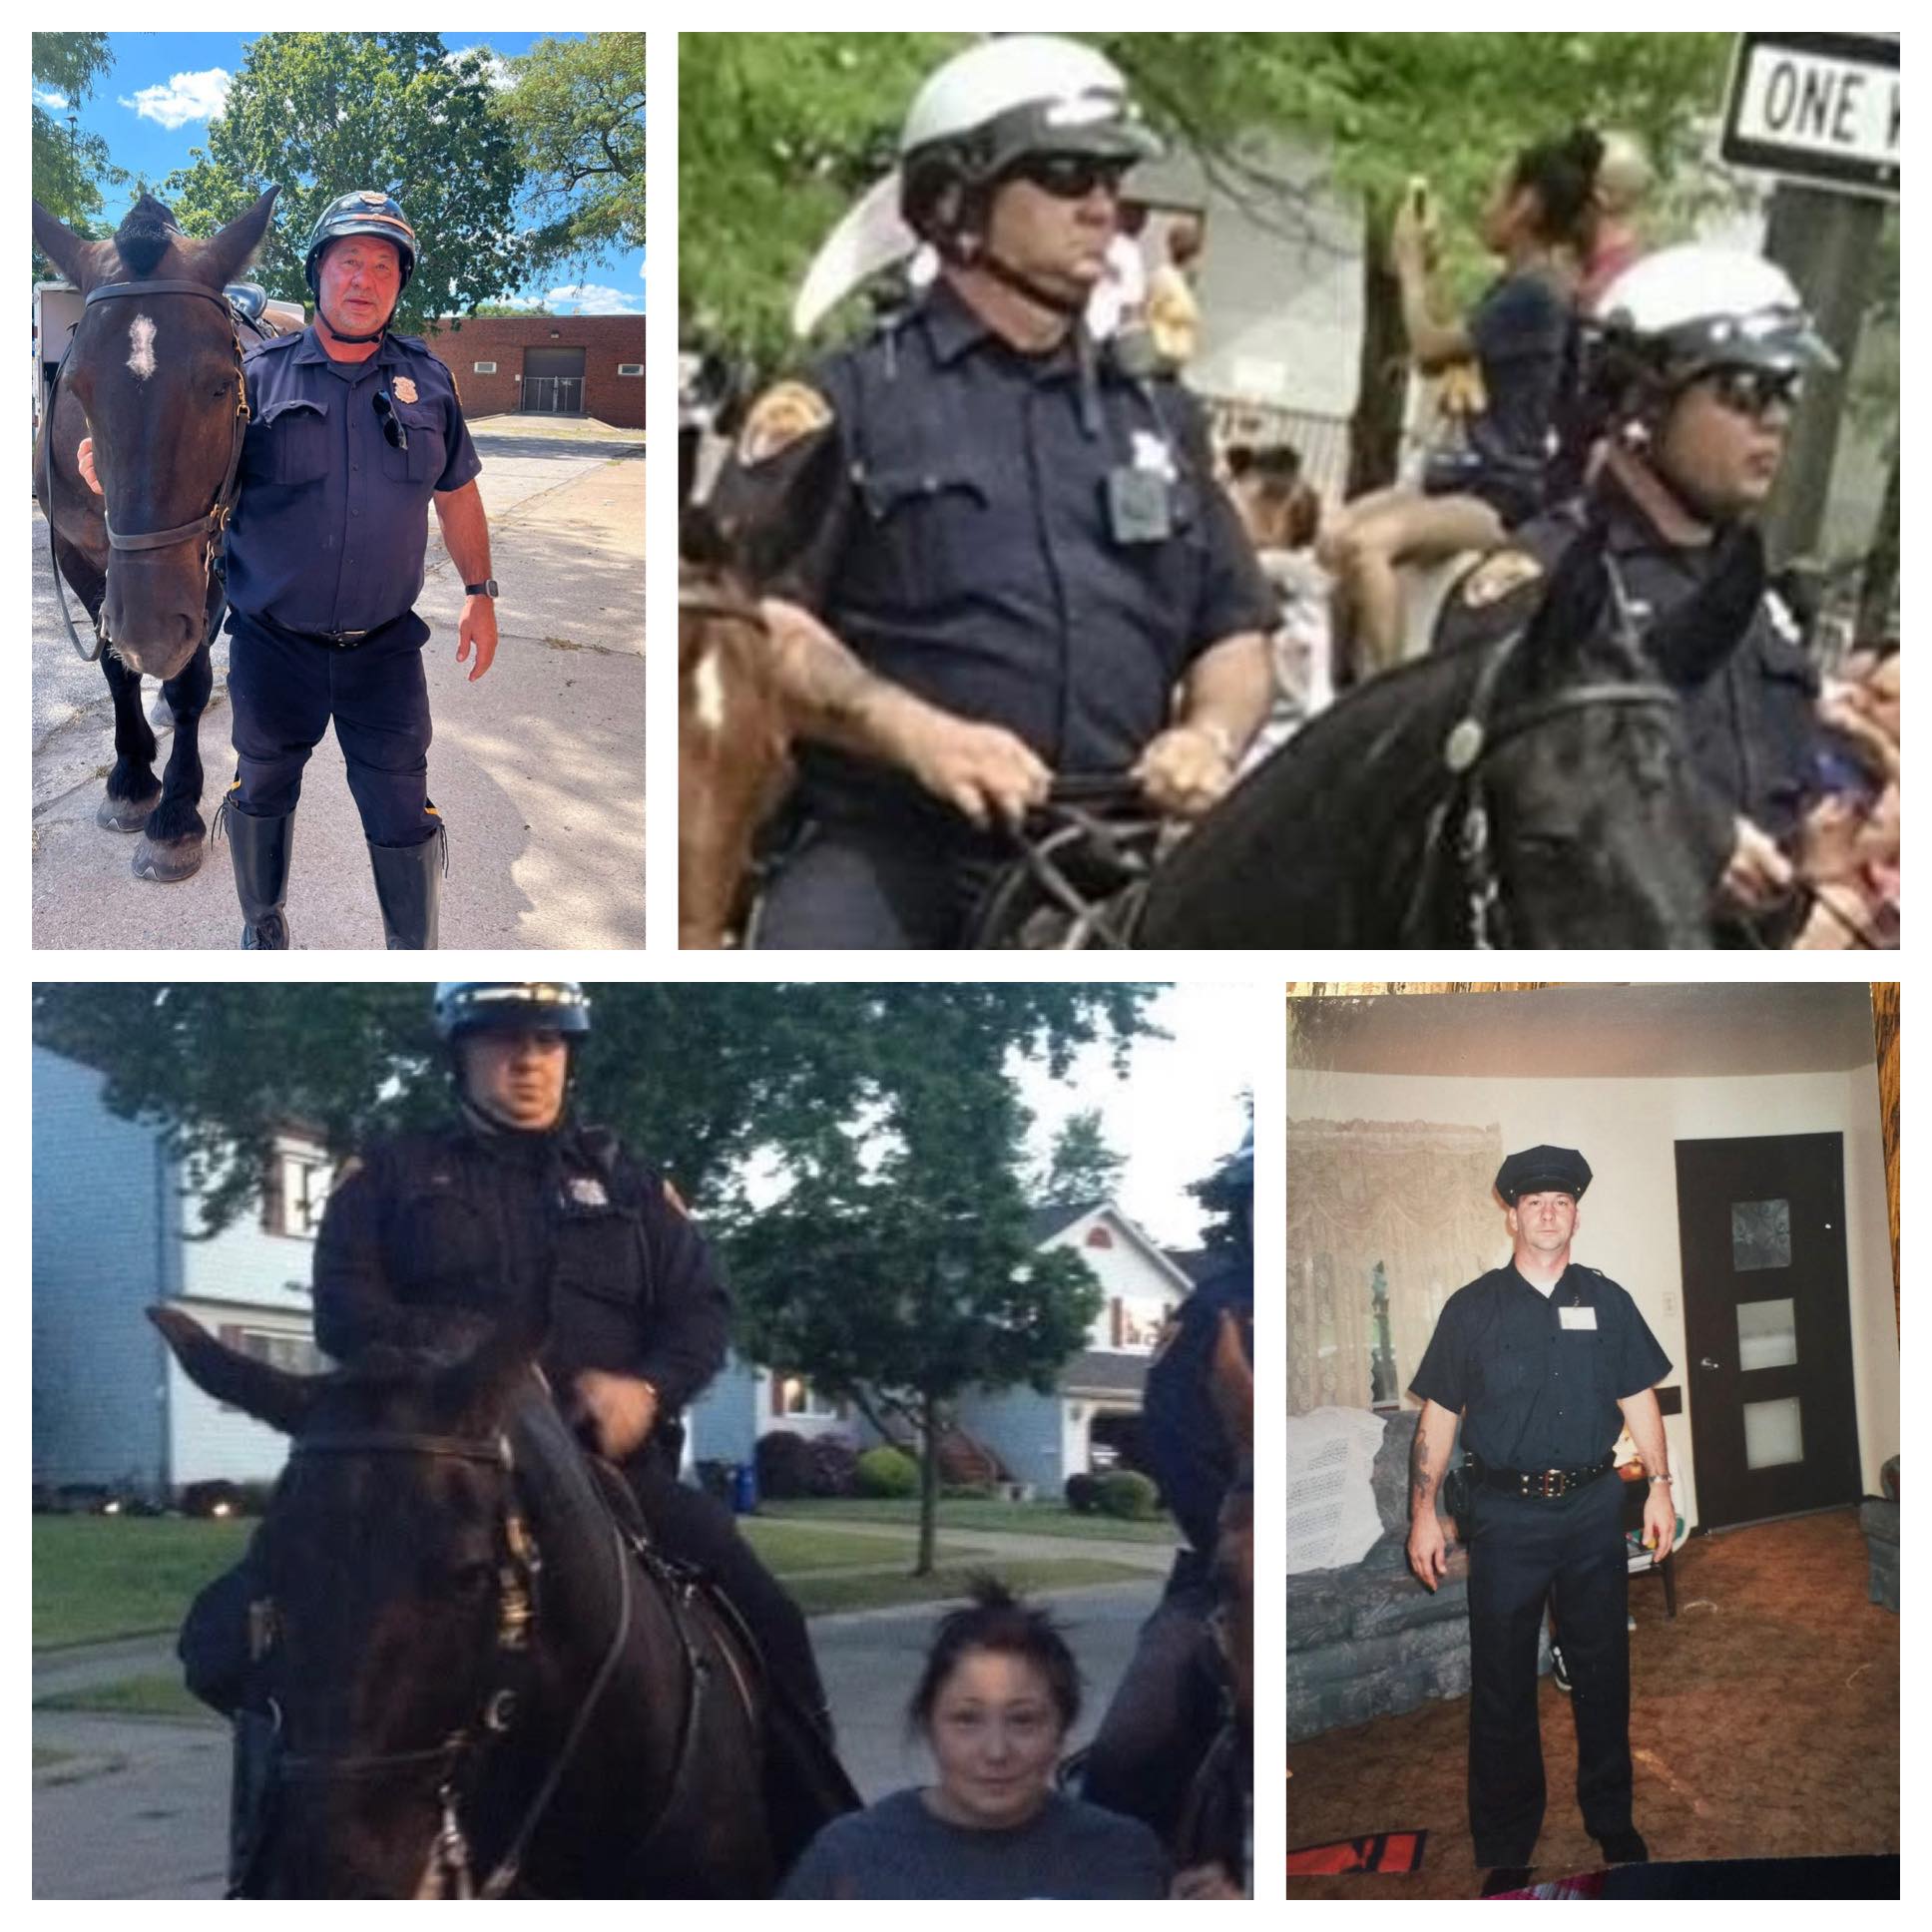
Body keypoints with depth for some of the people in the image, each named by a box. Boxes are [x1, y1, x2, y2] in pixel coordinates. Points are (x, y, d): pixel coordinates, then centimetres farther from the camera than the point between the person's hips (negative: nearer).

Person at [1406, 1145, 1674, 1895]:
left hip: (1593, 1507, 2)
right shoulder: (1473, 1307, 0)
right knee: (1502, 1683, 3)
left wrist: (1659, 1486, 3)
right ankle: (1506, 1848, 12)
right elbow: (1438, 1414, 1)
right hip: (1506, 1514, -2)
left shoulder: (1606, 1301, 6)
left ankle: (1612, 1822, 26)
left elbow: (1639, 1398, 10)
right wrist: (1424, 1511, -4)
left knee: (1602, 1672, 11)